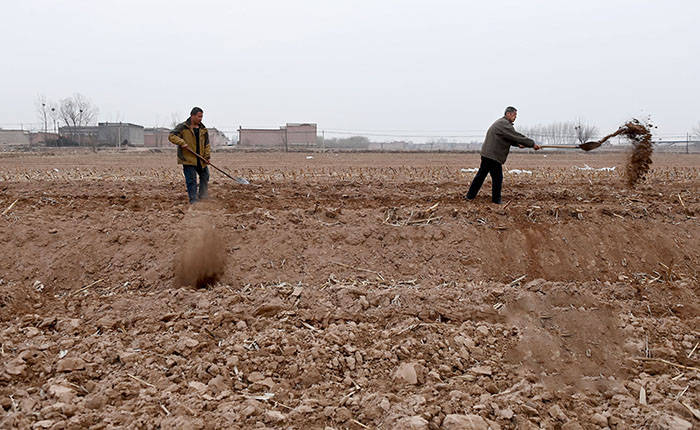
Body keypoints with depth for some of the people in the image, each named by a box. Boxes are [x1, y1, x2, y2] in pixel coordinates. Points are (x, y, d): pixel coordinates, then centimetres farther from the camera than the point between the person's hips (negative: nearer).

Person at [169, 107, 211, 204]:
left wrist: (207, 156, 1)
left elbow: (206, 144, 13)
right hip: (188, 159, -6)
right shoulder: (182, 127, -5)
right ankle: (193, 200, 2)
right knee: (191, 181, -4)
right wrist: (182, 142, -25)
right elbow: (171, 136, -12)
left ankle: (202, 196, 30)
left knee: (205, 177, 15)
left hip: (201, 160, 6)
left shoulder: (203, 129, 11)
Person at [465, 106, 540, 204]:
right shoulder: (504, 124, -15)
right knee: (497, 177, -1)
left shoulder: (501, 122, 20)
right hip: (493, 156, -11)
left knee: (481, 175, 14)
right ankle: (496, 200, 7)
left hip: (487, 154, 11)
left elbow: (511, 137, 23)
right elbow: (516, 136, -19)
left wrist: (518, 144, 5)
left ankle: (470, 195, 18)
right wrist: (532, 144, -14)